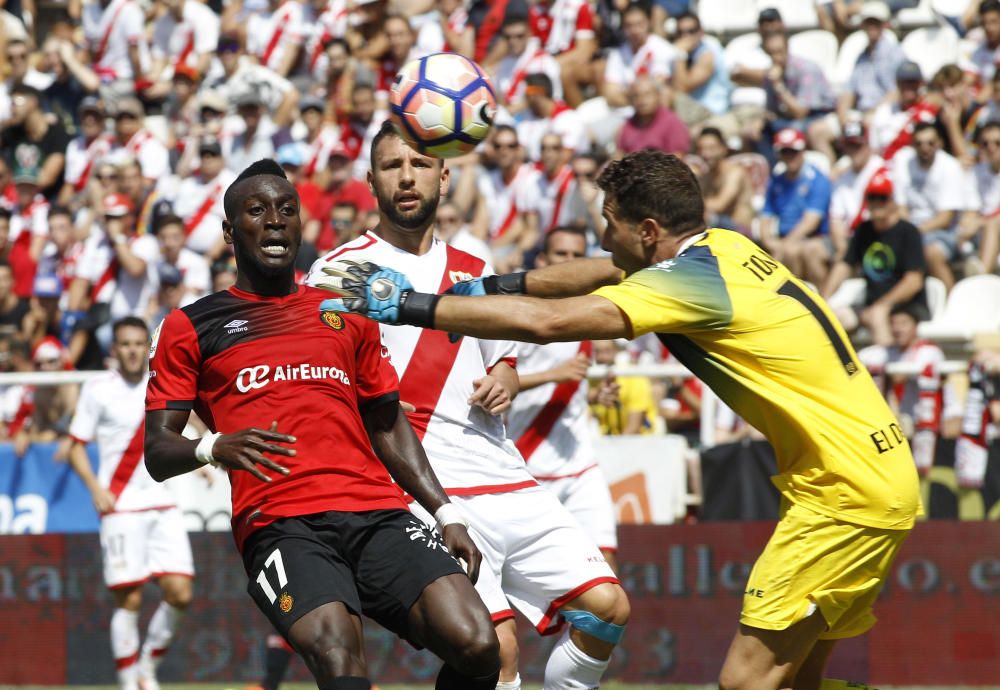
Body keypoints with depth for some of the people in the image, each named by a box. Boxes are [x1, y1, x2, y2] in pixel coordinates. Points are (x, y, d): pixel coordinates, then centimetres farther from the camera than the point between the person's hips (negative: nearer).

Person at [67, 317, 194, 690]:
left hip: (162, 502, 4)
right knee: (128, 600, -6)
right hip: (120, 506, -4)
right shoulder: (98, 389, -2)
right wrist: (96, 488, -13)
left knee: (179, 592, -6)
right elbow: (76, 446, 1)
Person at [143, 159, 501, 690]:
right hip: (279, 522, -4)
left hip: (378, 511, 4)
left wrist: (445, 513, 15)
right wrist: (216, 447, -14)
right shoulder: (190, 327, 14)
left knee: (475, 646, -20)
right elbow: (158, 453, 9)